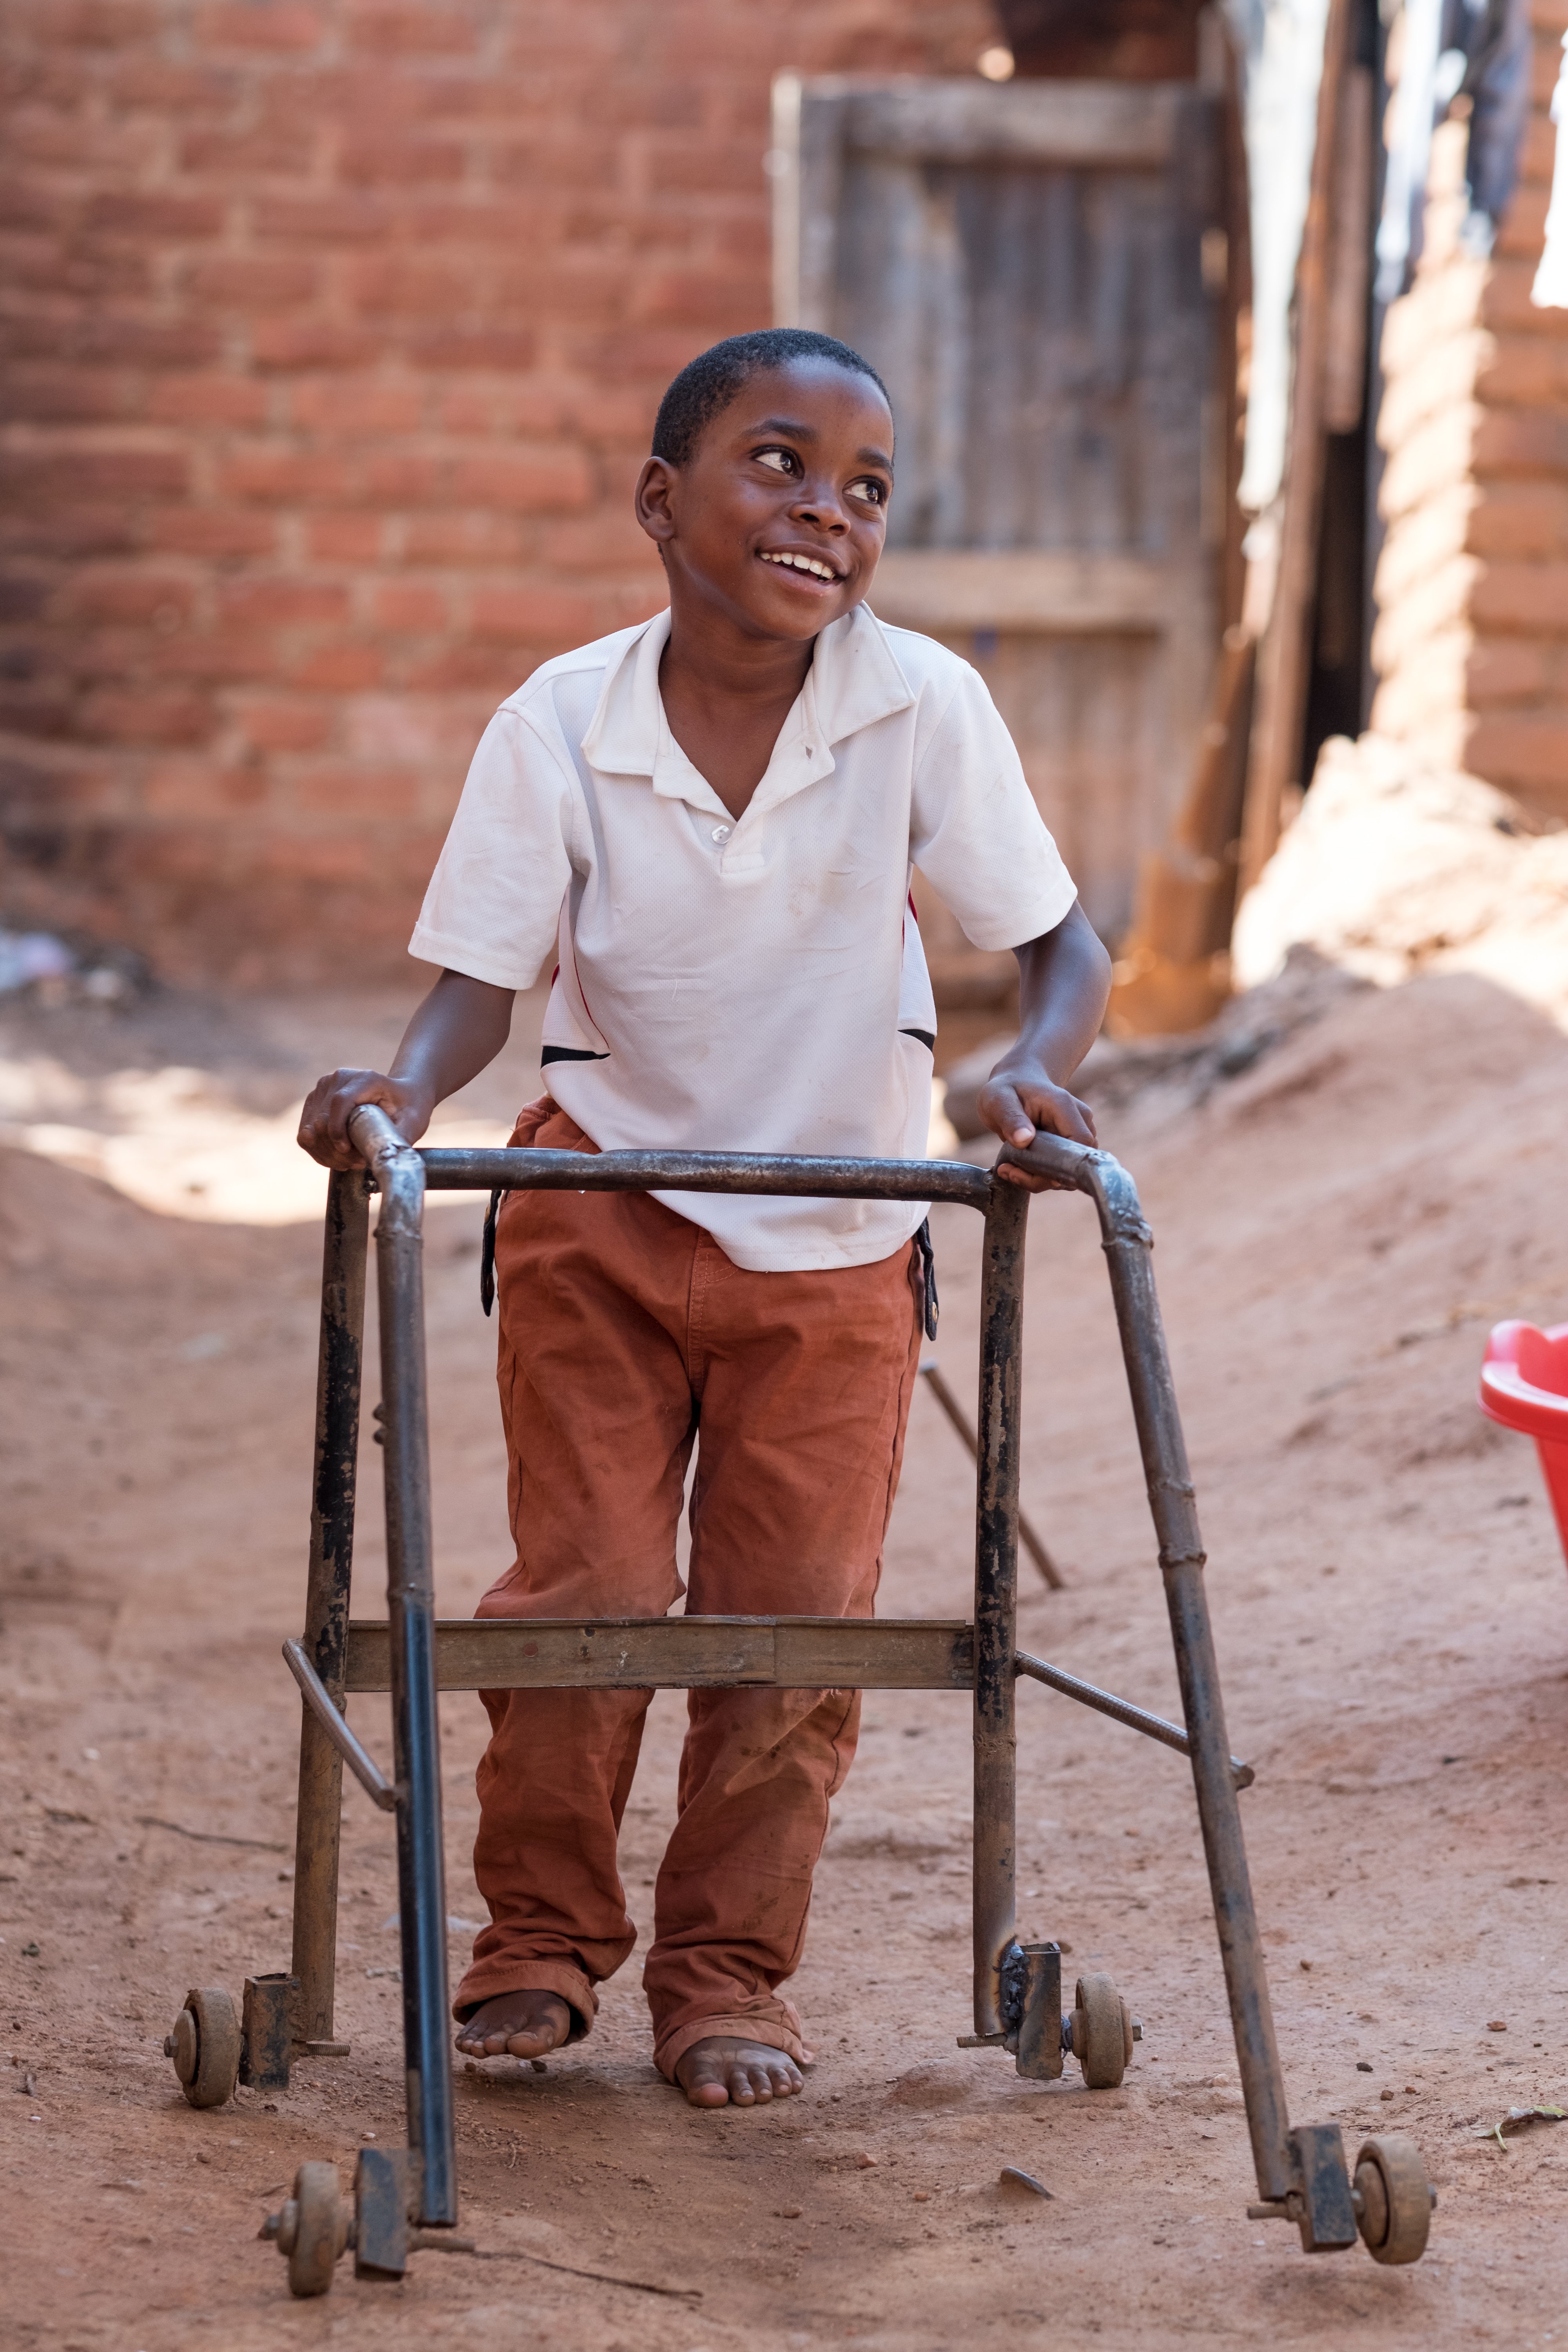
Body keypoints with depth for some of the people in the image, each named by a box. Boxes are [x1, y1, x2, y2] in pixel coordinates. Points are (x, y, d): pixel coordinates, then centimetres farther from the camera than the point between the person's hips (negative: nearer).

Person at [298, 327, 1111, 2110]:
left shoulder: (923, 707, -16)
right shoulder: (560, 727, -16)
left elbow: (1061, 944, -12)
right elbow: (483, 972, -15)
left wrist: (1033, 1069, -32)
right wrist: (405, 1091, -35)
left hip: (834, 1240, 1)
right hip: (603, 1211, -1)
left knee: (792, 1622, 4)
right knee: (582, 1595, 1)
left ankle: (728, 1974, 21)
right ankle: (539, 1941, 22)